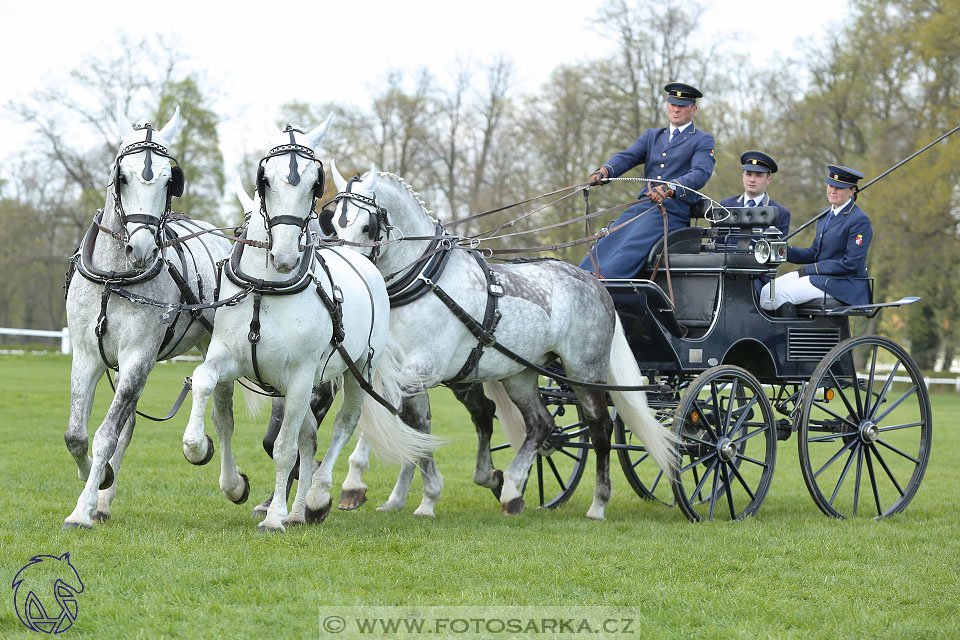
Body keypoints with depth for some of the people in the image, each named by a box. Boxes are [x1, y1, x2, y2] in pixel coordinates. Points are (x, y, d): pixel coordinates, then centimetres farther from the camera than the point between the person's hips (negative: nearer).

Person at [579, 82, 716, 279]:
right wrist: (604, 171, -15)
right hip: (642, 206, 6)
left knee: (631, 247, -29)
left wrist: (668, 189, -30)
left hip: (673, 209, -6)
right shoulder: (652, 135, 25)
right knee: (605, 245, -17)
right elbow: (627, 157, 9)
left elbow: (700, 174, -11)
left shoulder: (703, 141, 7)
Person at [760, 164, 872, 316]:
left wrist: (810, 269, -14)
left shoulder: (860, 221, -12)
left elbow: (851, 263, -17)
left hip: (844, 282, -9)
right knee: (766, 292, -6)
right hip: (819, 275, 9)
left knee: (782, 293, -24)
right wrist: (785, 251, -2)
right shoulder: (826, 214, 15)